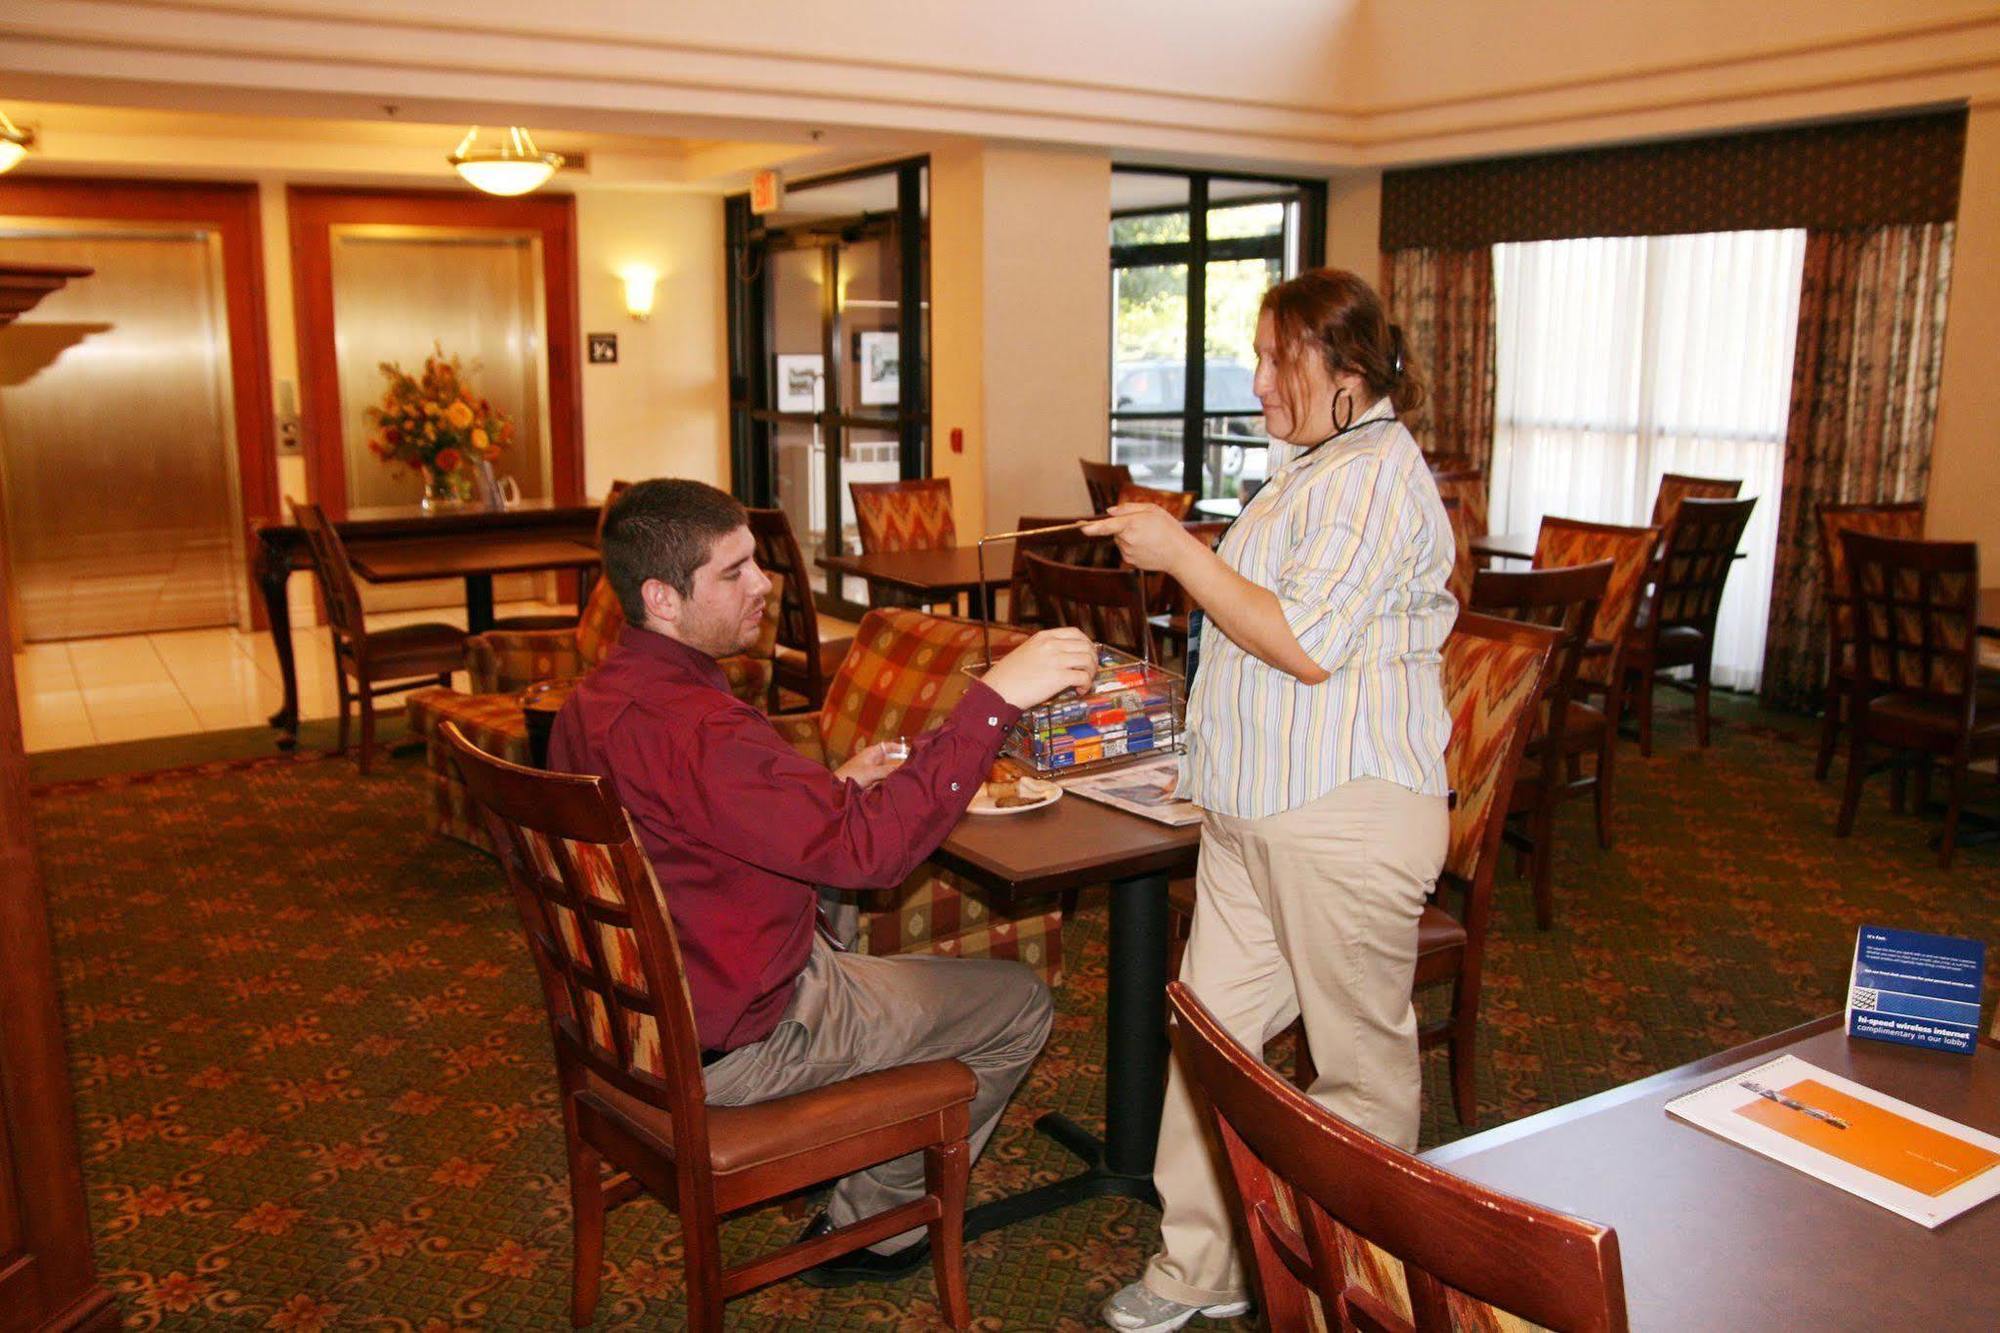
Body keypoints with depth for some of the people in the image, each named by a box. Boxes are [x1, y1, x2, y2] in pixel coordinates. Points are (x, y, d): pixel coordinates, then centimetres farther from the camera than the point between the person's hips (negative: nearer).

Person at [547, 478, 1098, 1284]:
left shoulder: (592, 703, 1)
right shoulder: (692, 729, -32)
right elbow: (869, 848, -38)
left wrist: (830, 789, 6)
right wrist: (994, 699, -39)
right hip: (731, 1049, -9)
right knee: (1019, 1004, 5)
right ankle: (869, 1230, 20)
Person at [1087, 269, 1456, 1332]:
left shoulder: (1377, 476, -15)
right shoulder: (1317, 468, 18)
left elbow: (1309, 645, -23)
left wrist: (1184, 555, -18)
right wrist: (1179, 555, 15)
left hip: (1346, 817, -10)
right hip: (1257, 808, 10)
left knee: (1359, 1062, 8)